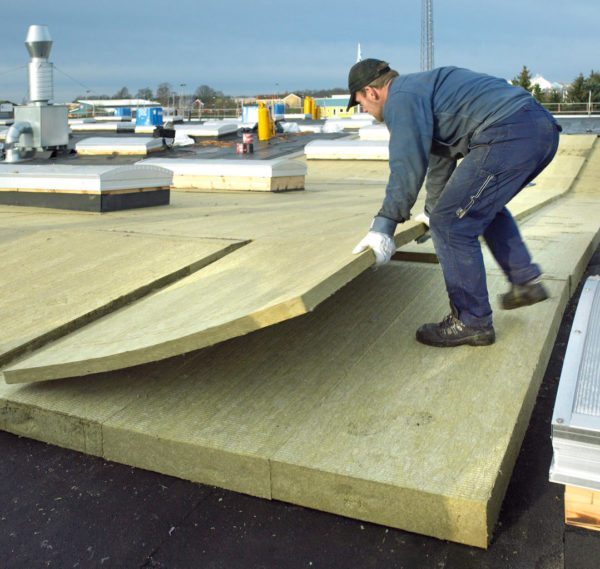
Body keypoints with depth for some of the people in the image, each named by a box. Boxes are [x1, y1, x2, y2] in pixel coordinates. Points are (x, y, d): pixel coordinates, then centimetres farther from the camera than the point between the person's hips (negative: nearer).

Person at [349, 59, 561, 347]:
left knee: (451, 225, -4)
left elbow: (408, 165, -15)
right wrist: (432, 210, 53)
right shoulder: (422, 88, 31)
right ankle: (526, 282, 31)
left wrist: (383, 225, -15)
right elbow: (439, 158, 41)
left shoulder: (401, 97, -1)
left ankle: (471, 323, 5)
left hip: (509, 134, -11)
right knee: (485, 206, 31)